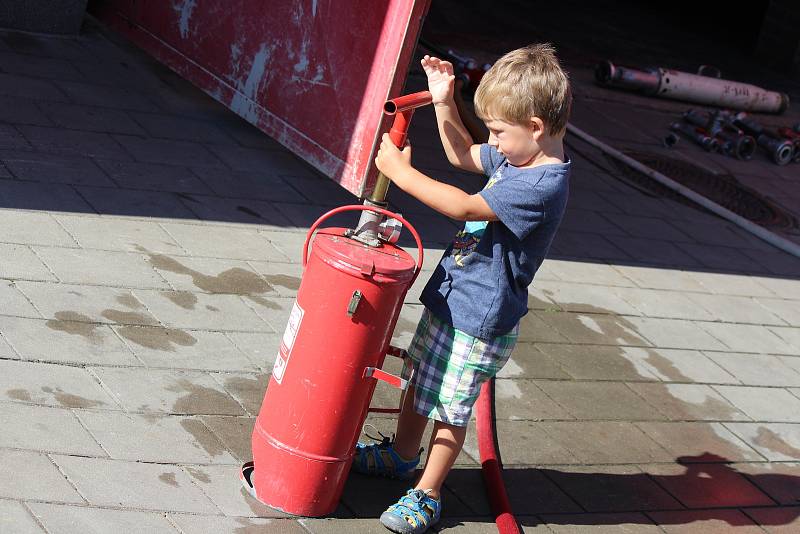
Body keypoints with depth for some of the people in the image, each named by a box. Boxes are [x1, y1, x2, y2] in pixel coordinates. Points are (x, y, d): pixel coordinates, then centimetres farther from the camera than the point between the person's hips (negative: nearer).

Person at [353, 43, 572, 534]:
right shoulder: (517, 157, 1)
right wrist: (444, 101, 5)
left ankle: (427, 494, 22)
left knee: (451, 410, 5)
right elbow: (462, 155, 20)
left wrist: (402, 171, -22)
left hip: (479, 319, -9)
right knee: (421, 381, 25)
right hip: (449, 297, 9)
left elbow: (463, 206, -29)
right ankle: (402, 455, 46)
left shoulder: (545, 186, -28)